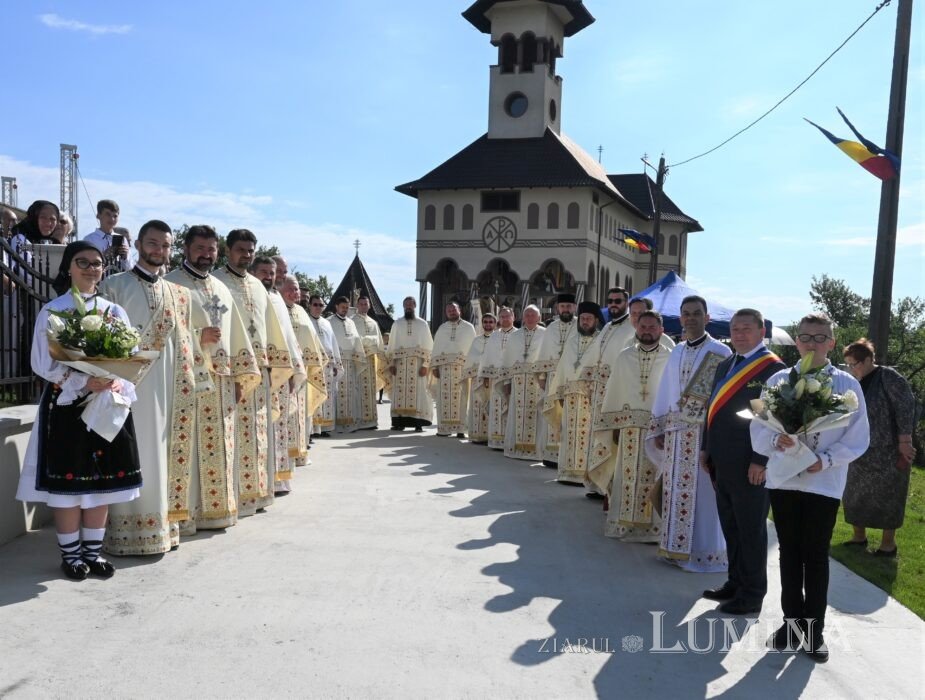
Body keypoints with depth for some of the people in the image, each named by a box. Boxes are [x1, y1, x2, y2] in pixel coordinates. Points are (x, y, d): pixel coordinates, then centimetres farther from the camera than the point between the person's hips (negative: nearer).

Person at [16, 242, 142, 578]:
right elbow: (43, 363, -7)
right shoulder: (51, 311, -1)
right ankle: (71, 553, 14)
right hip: (67, 404, -3)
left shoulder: (115, 312, 8)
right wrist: (84, 383, -20)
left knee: (103, 479, 6)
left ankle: (93, 550, 18)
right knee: (67, 480, 0)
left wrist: (118, 382, -14)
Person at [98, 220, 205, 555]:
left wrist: (196, 382, 11)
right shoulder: (113, 286, 0)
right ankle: (130, 534, 4)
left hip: (166, 390, 5)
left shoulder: (178, 294, 15)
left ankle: (161, 527, 17)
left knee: (163, 456, 8)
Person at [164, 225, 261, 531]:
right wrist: (198, 336, -19)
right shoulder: (171, 284, -2)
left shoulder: (222, 288, 18)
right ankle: (186, 513, -1)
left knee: (219, 447, 10)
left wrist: (241, 376, 12)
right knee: (190, 447, -7)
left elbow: (237, 335, 18)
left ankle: (216, 508, 19)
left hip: (222, 381, 7)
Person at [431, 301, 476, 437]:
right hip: (444, 366, 2)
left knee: (461, 397, -5)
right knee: (444, 396, -2)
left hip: (462, 366, -1)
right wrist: (434, 366, 1)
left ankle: (460, 428, -2)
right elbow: (436, 348, 12)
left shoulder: (469, 328, 10)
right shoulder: (442, 328, 16)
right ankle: (443, 428, 1)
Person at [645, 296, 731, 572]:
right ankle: (675, 547, 22)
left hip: (705, 433, -6)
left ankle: (704, 553, 10)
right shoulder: (676, 353, 13)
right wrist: (659, 430, 12)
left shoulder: (721, 353, -5)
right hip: (675, 434, 6)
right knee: (675, 491, 10)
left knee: (701, 494, -1)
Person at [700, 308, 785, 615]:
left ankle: (752, 594, 17)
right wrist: (706, 448, 14)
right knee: (730, 527, 16)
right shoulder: (725, 365, 14)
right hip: (722, 462, 8)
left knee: (751, 530, 5)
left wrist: (760, 461, -18)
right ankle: (736, 583, 29)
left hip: (749, 465, -8)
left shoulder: (772, 368, -12)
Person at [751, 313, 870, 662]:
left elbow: (858, 437, -2)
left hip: (824, 483, -2)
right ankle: (792, 622, 28)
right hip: (784, 479, 2)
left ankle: (814, 629, 22)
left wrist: (826, 459, -15)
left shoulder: (847, 384, -3)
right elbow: (759, 427, 1)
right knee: (790, 553, 13)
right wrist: (776, 439, -19)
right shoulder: (778, 380, 1)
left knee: (816, 556, 9)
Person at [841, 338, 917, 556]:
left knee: (886, 497, 3)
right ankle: (859, 536, 25)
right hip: (861, 453, 7)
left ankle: (888, 543, 15)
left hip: (887, 452, -7)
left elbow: (906, 408, -16)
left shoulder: (888, 377, -13)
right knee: (855, 495, 11)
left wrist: (904, 442, -18)